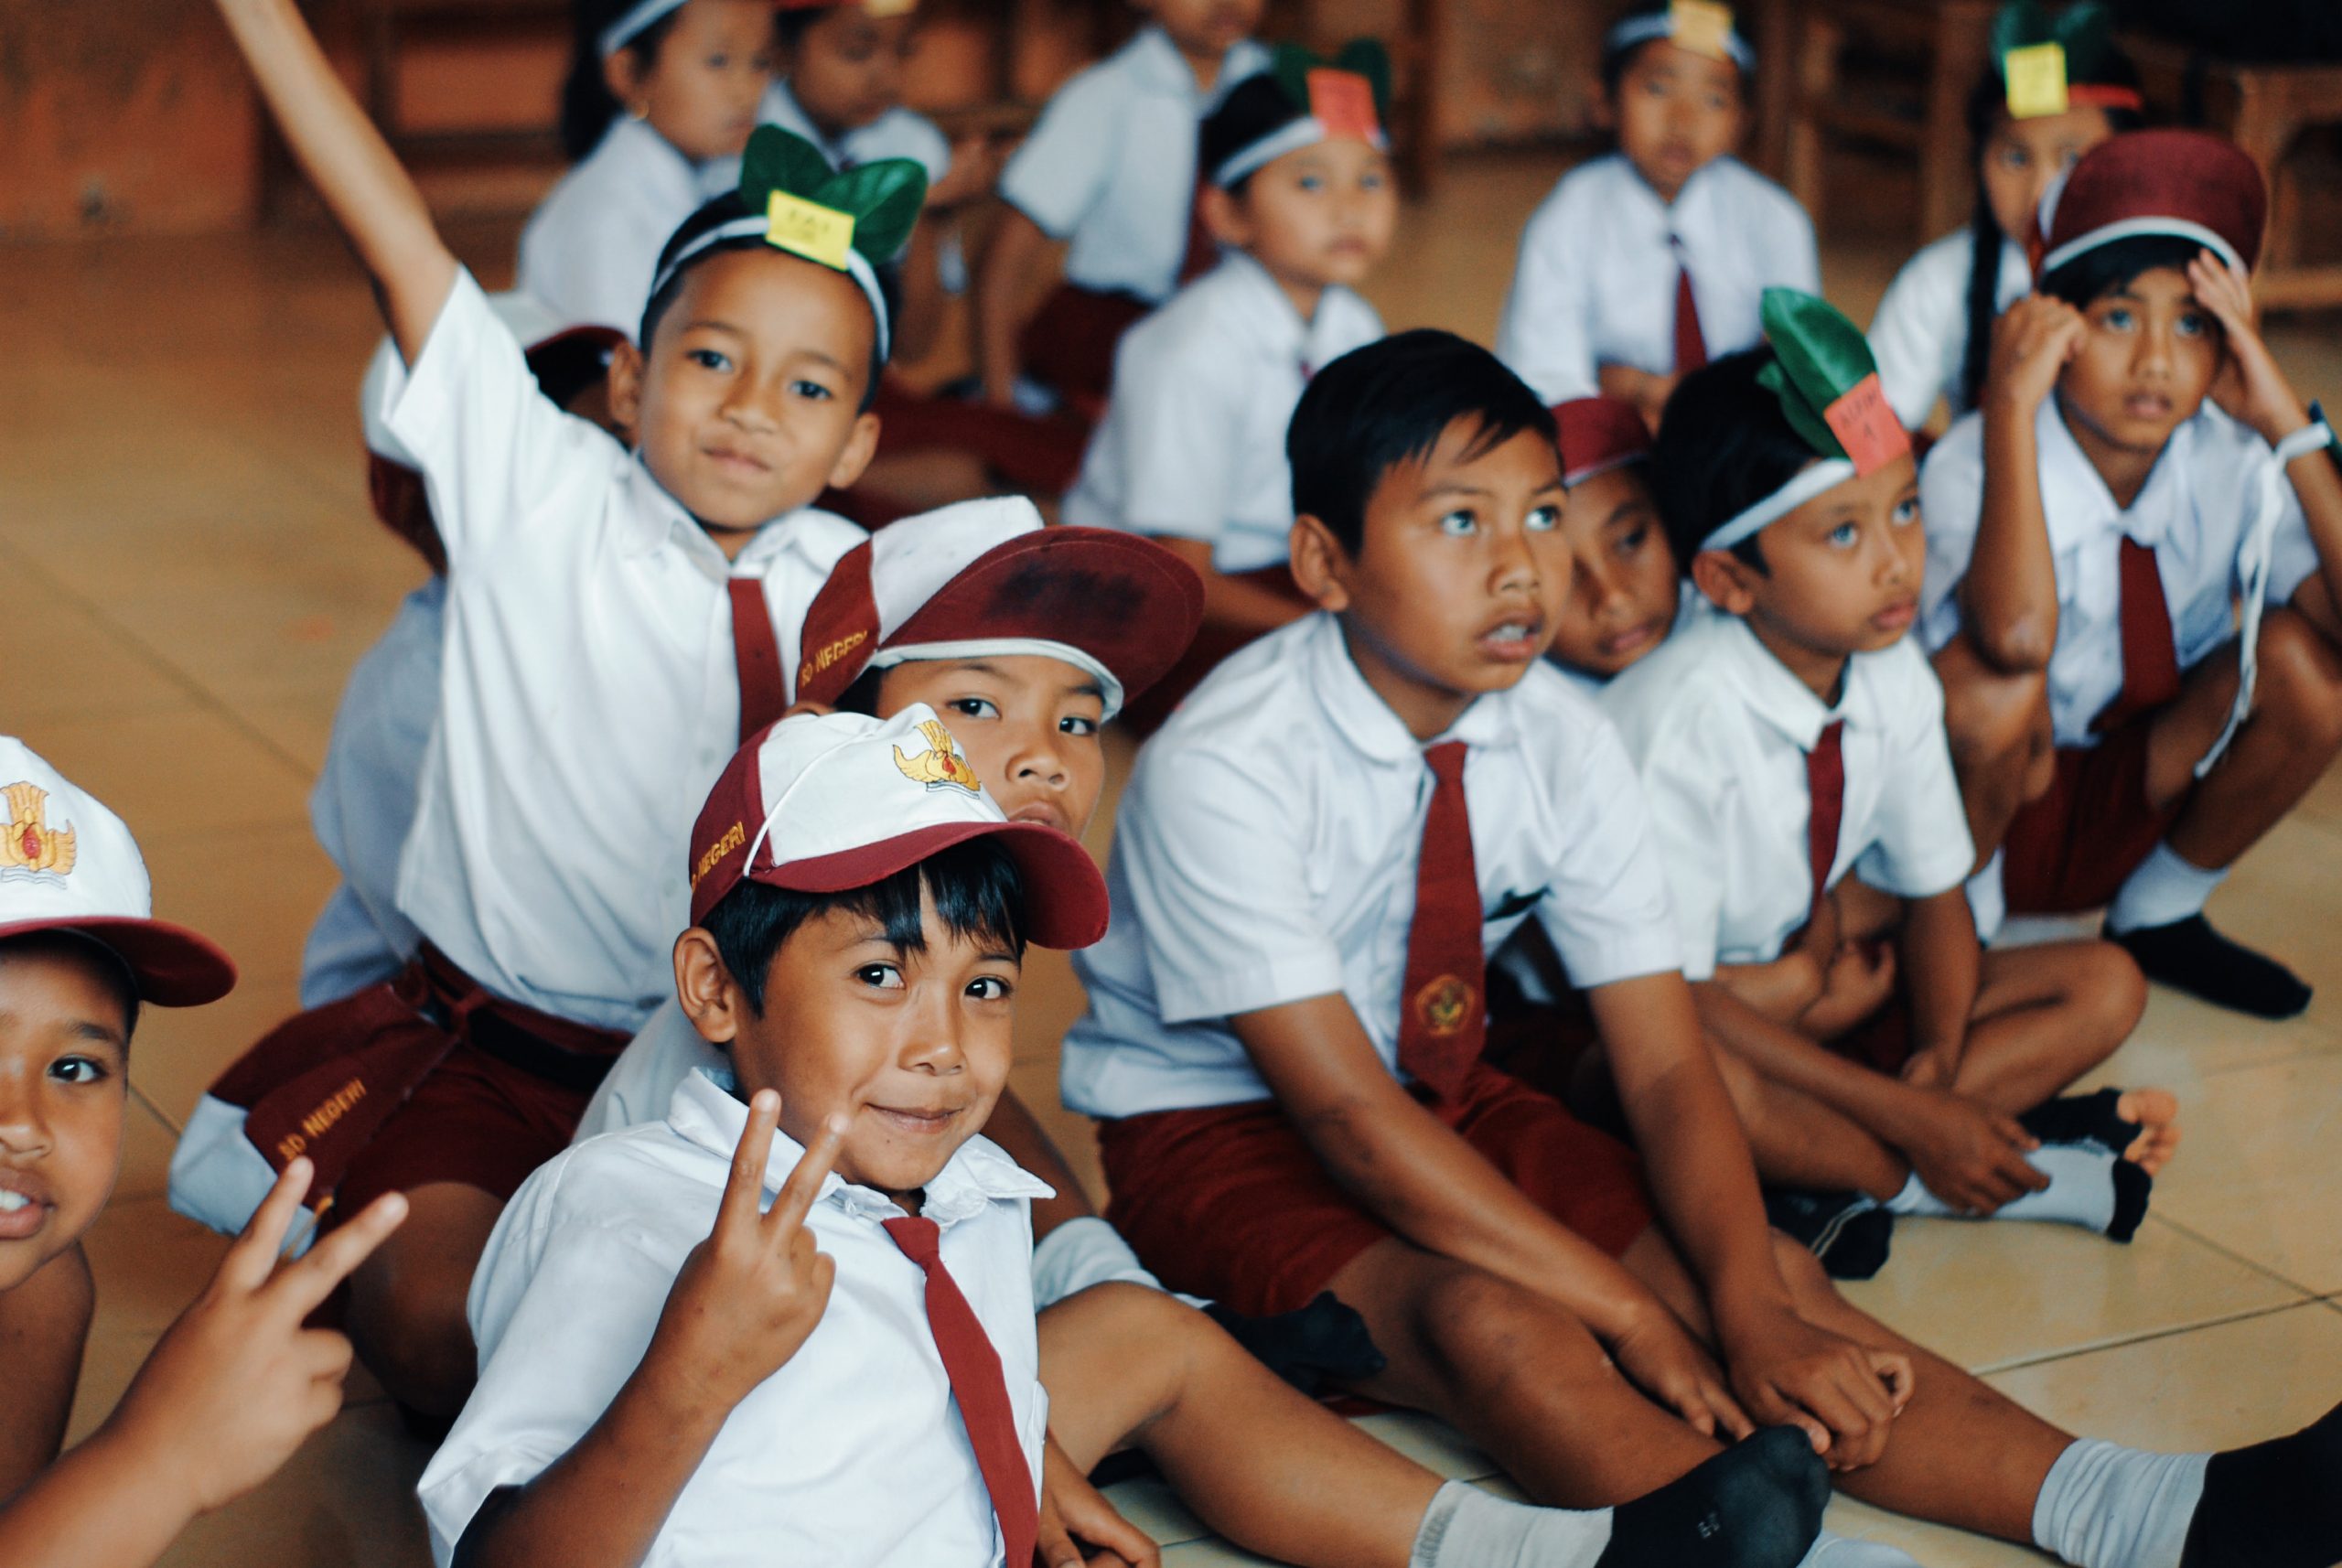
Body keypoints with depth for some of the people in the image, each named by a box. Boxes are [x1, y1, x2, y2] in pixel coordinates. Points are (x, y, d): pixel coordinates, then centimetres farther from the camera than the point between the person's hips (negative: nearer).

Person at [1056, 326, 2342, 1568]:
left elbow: (1665, 1060, -11)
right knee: (1482, 1320, -35)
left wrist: (1749, 1307, -29)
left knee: (1770, 1276, -16)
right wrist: (1631, 1315, -28)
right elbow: (1345, 1108, -27)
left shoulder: (1562, 742, -8)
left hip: (1446, 1094, 6)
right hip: (1219, 1132, -5)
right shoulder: (1219, 770, -25)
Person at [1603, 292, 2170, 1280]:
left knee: (2105, 987, -5)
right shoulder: (1680, 720, -26)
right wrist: (1910, 1118, -27)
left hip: (1818, 988, 7)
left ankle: (1840, 1180, -19)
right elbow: (1671, 991, -26)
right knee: (1690, 1081, -41)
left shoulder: (1896, 682, -6)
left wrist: (1937, 1065, -18)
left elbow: (1936, 893, 4)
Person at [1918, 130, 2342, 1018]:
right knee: (1985, 677, -35)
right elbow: (2017, 639, -43)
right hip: (1993, 800, -4)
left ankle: (2160, 913, 3)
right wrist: (2011, 404, -39)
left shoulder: (2236, 462, -10)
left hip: (2142, 798, 4)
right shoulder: (1973, 467, -21)